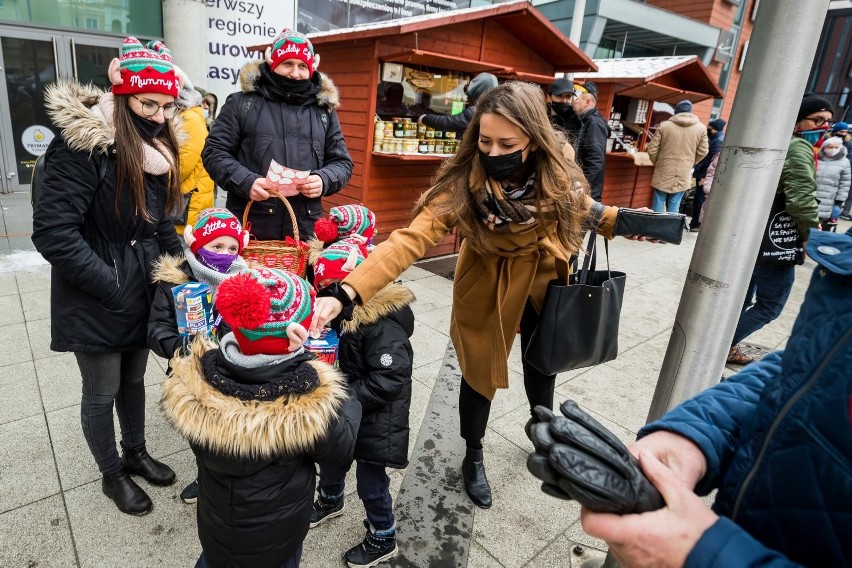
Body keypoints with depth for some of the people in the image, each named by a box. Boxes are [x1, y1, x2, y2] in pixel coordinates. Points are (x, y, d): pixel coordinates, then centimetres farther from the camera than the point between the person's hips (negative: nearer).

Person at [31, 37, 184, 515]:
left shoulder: (156, 145, 3)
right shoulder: (84, 145, -21)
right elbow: (52, 232, -24)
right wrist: (112, 287, -21)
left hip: (144, 294, 6)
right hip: (95, 304, -6)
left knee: (134, 380, 22)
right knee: (102, 392, 12)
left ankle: (136, 453, 43)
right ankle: (112, 474, 34)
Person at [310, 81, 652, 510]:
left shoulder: (558, 179, -21)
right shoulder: (463, 185, -31)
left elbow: (583, 212, 2)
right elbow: (410, 240, -41)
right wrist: (347, 292, -52)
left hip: (545, 290, 3)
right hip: (487, 297, -3)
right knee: (480, 374, 14)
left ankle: (541, 423, 60)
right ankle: (473, 459, 43)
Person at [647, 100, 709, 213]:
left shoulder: (664, 126, -5)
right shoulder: (701, 128, 1)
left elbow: (652, 149, -3)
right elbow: (702, 152, 6)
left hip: (663, 174, -1)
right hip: (683, 176, 1)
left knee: (658, 206, 7)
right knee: (674, 208, 7)